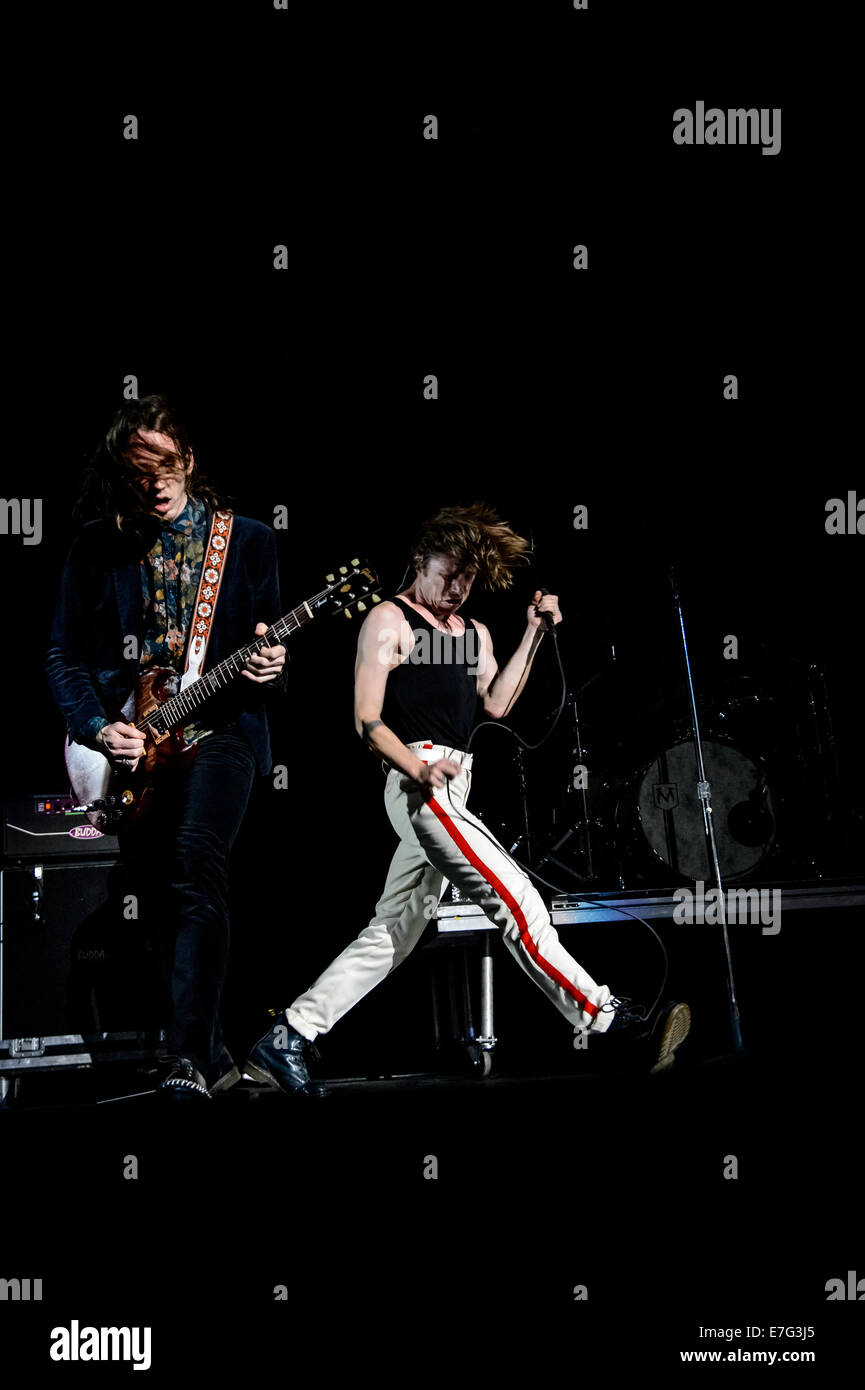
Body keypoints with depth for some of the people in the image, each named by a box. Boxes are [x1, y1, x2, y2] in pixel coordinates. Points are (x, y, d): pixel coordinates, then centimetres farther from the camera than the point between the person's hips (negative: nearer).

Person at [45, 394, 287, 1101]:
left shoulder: (248, 540, 4)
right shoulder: (98, 547, 6)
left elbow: (272, 646, 8)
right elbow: (63, 655, 7)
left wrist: (268, 669, -16)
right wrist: (96, 728, -8)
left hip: (219, 729, -3)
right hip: (129, 745, 3)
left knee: (197, 862, -27)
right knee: (163, 903, 5)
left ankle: (189, 1054, -30)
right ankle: (213, 1055, 20)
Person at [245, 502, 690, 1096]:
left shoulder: (474, 633, 23)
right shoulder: (390, 621, -1)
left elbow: (497, 703, 8)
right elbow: (368, 720, -7)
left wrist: (534, 633, 2)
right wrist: (418, 768, -23)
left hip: (452, 786, 9)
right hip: (418, 780, -9)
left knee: (393, 933, 8)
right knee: (515, 897, -17)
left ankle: (286, 1040, 11)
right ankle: (609, 1020, -23)